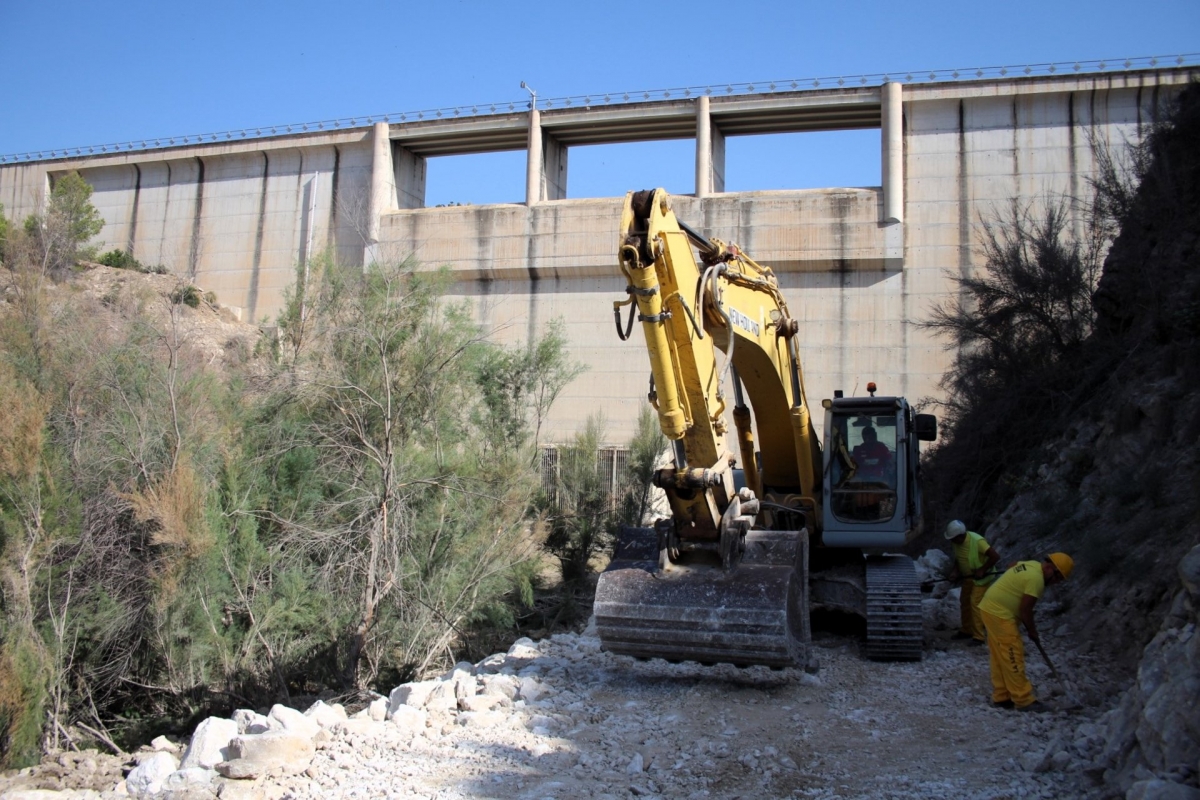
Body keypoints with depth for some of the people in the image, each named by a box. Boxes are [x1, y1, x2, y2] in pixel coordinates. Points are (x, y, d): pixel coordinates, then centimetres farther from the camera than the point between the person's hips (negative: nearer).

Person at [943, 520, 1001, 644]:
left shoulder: (977, 541, -32)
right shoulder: (957, 542, -8)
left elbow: (995, 556, -30)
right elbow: (958, 558, 8)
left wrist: (982, 570, -26)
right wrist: (956, 571, -9)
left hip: (982, 578, -8)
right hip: (968, 577, 8)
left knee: (975, 604, -13)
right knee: (965, 603, 13)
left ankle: (978, 637, -8)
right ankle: (966, 630, 28)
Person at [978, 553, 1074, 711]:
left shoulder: (1032, 565, 10)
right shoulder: (1036, 579, -19)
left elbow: (1012, 566, 30)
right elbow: (1025, 610, -16)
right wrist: (1032, 632, -1)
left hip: (990, 607, 11)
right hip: (999, 613, -11)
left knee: (1000, 657, 14)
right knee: (1012, 657, -5)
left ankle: (1001, 697, 19)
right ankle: (1024, 700, 0)